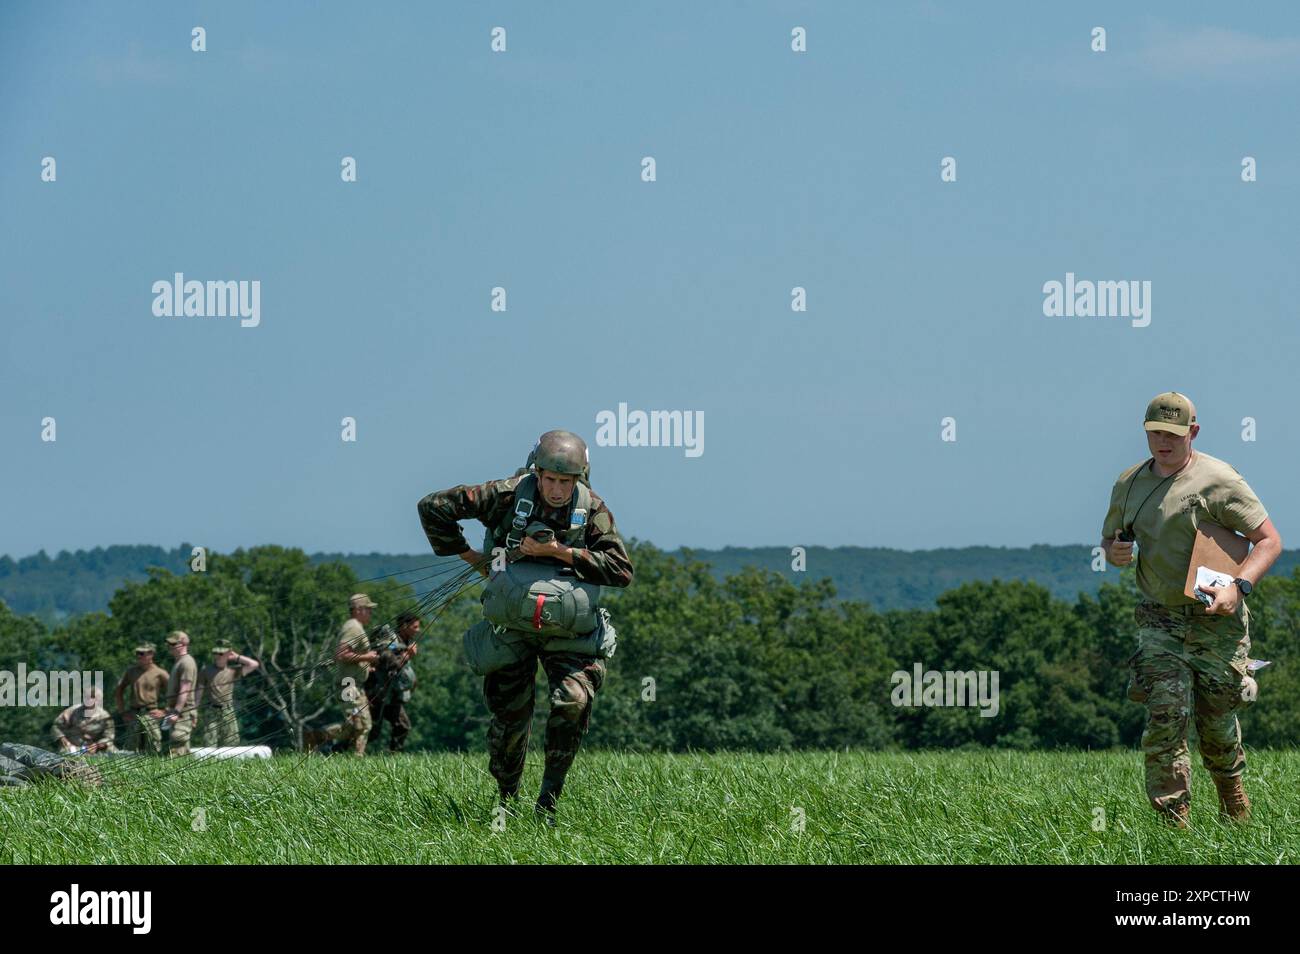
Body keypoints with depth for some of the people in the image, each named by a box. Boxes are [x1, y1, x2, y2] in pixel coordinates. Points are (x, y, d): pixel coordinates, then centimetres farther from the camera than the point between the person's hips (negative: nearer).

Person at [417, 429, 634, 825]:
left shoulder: (591, 508, -6)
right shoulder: (509, 496, -11)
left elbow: (621, 570, -14)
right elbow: (433, 507, -8)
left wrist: (558, 551, -19)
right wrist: (468, 555, -3)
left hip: (568, 625, 0)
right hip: (512, 624, 0)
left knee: (573, 701, -21)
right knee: (510, 717, 2)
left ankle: (548, 801, -9)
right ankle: (506, 801, 25)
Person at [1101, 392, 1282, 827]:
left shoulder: (1217, 480, -9)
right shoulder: (1129, 483, 7)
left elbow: (1269, 539, -8)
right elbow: (1109, 537, 22)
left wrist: (1238, 587, -23)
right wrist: (1114, 552, -4)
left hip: (1217, 620, -3)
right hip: (1159, 622, 3)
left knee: (1217, 723, 6)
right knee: (1164, 717, -11)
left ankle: (1233, 796, 36)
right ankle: (1173, 824, -11)